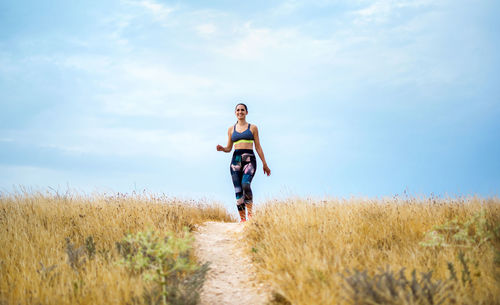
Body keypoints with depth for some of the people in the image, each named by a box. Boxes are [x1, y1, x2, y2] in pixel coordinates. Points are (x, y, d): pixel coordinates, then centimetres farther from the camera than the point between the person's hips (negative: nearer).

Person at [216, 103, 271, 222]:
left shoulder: (252, 128, 11)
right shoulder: (231, 129, 16)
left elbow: (258, 147, 11)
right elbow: (229, 148, 18)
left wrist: (264, 164, 9)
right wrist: (222, 149, -5)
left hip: (249, 159, -3)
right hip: (236, 160, 3)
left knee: (245, 184, -27)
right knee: (238, 190, -4)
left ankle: (250, 214, -17)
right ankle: (242, 218, 1)